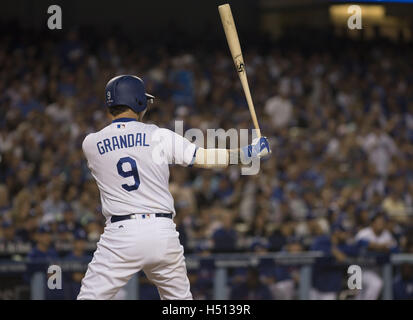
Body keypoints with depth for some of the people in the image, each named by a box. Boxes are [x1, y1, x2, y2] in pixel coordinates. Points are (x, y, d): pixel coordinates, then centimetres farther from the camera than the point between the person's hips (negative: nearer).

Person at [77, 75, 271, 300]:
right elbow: (203, 158, 5)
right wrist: (248, 152, 14)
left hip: (120, 233, -1)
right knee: (180, 298, 17)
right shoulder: (159, 136, 3)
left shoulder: (90, 144, 5)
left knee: (90, 296, -3)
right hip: (163, 232, 1)